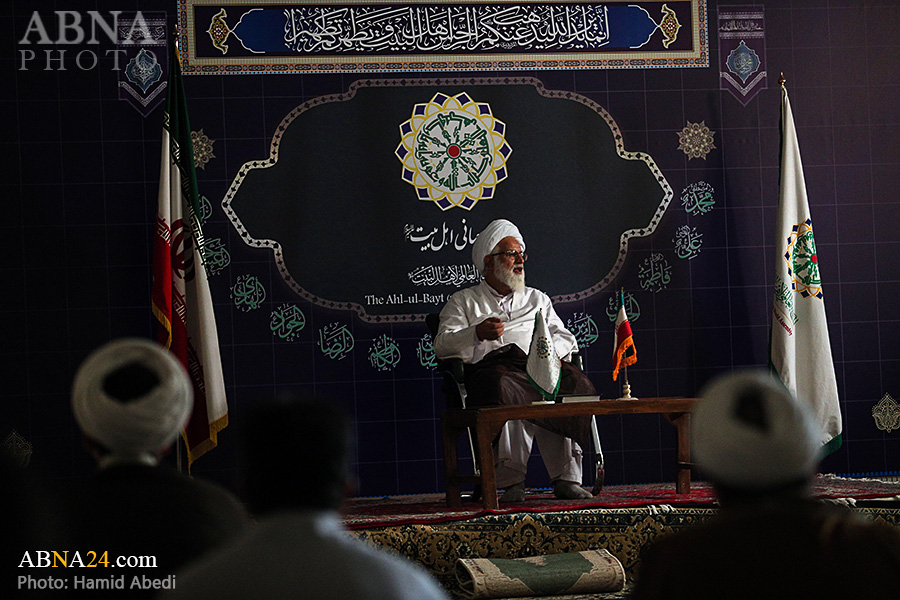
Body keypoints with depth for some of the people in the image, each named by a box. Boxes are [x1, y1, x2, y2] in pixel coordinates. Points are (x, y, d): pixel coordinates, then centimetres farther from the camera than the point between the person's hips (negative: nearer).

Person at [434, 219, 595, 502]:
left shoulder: (537, 299, 33)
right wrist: (477, 334, -12)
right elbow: (442, 345, 8)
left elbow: (565, 338, 22)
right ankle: (512, 480, -42)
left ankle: (566, 477, -36)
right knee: (505, 389, -42)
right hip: (492, 365, -3)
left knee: (576, 384, -33)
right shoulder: (463, 301, 23)